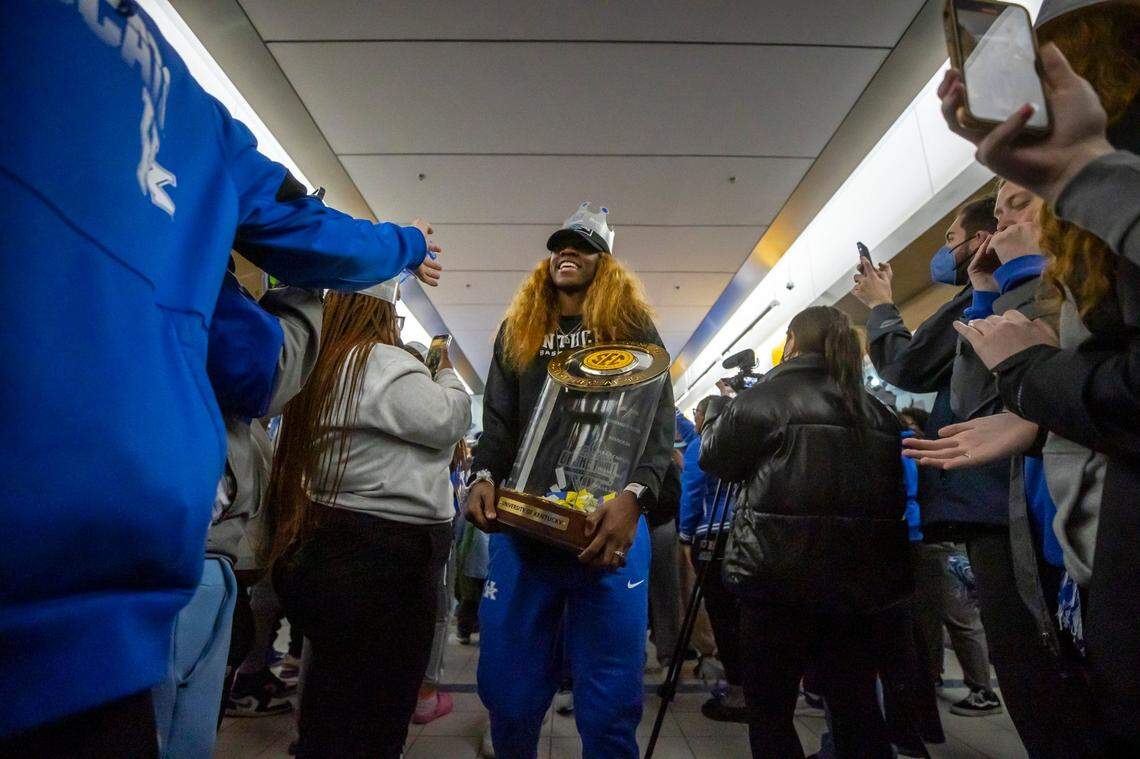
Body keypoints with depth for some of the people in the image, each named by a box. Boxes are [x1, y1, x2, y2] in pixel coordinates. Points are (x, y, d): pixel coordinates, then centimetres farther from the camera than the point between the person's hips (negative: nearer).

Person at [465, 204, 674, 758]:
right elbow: (498, 420, 11)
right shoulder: (516, 332, 16)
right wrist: (484, 476, -11)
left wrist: (633, 495, -21)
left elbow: (660, 419, -3)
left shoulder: (633, 326, 6)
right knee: (507, 692, 9)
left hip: (608, 520, -2)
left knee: (609, 706, 2)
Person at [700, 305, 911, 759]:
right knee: (858, 710, 17)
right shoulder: (877, 411, 9)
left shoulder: (763, 399, -7)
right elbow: (895, 492, 17)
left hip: (781, 575, -5)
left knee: (770, 712, 9)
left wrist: (713, 420, 20)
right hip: (859, 577, 6)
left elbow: (715, 459, 5)